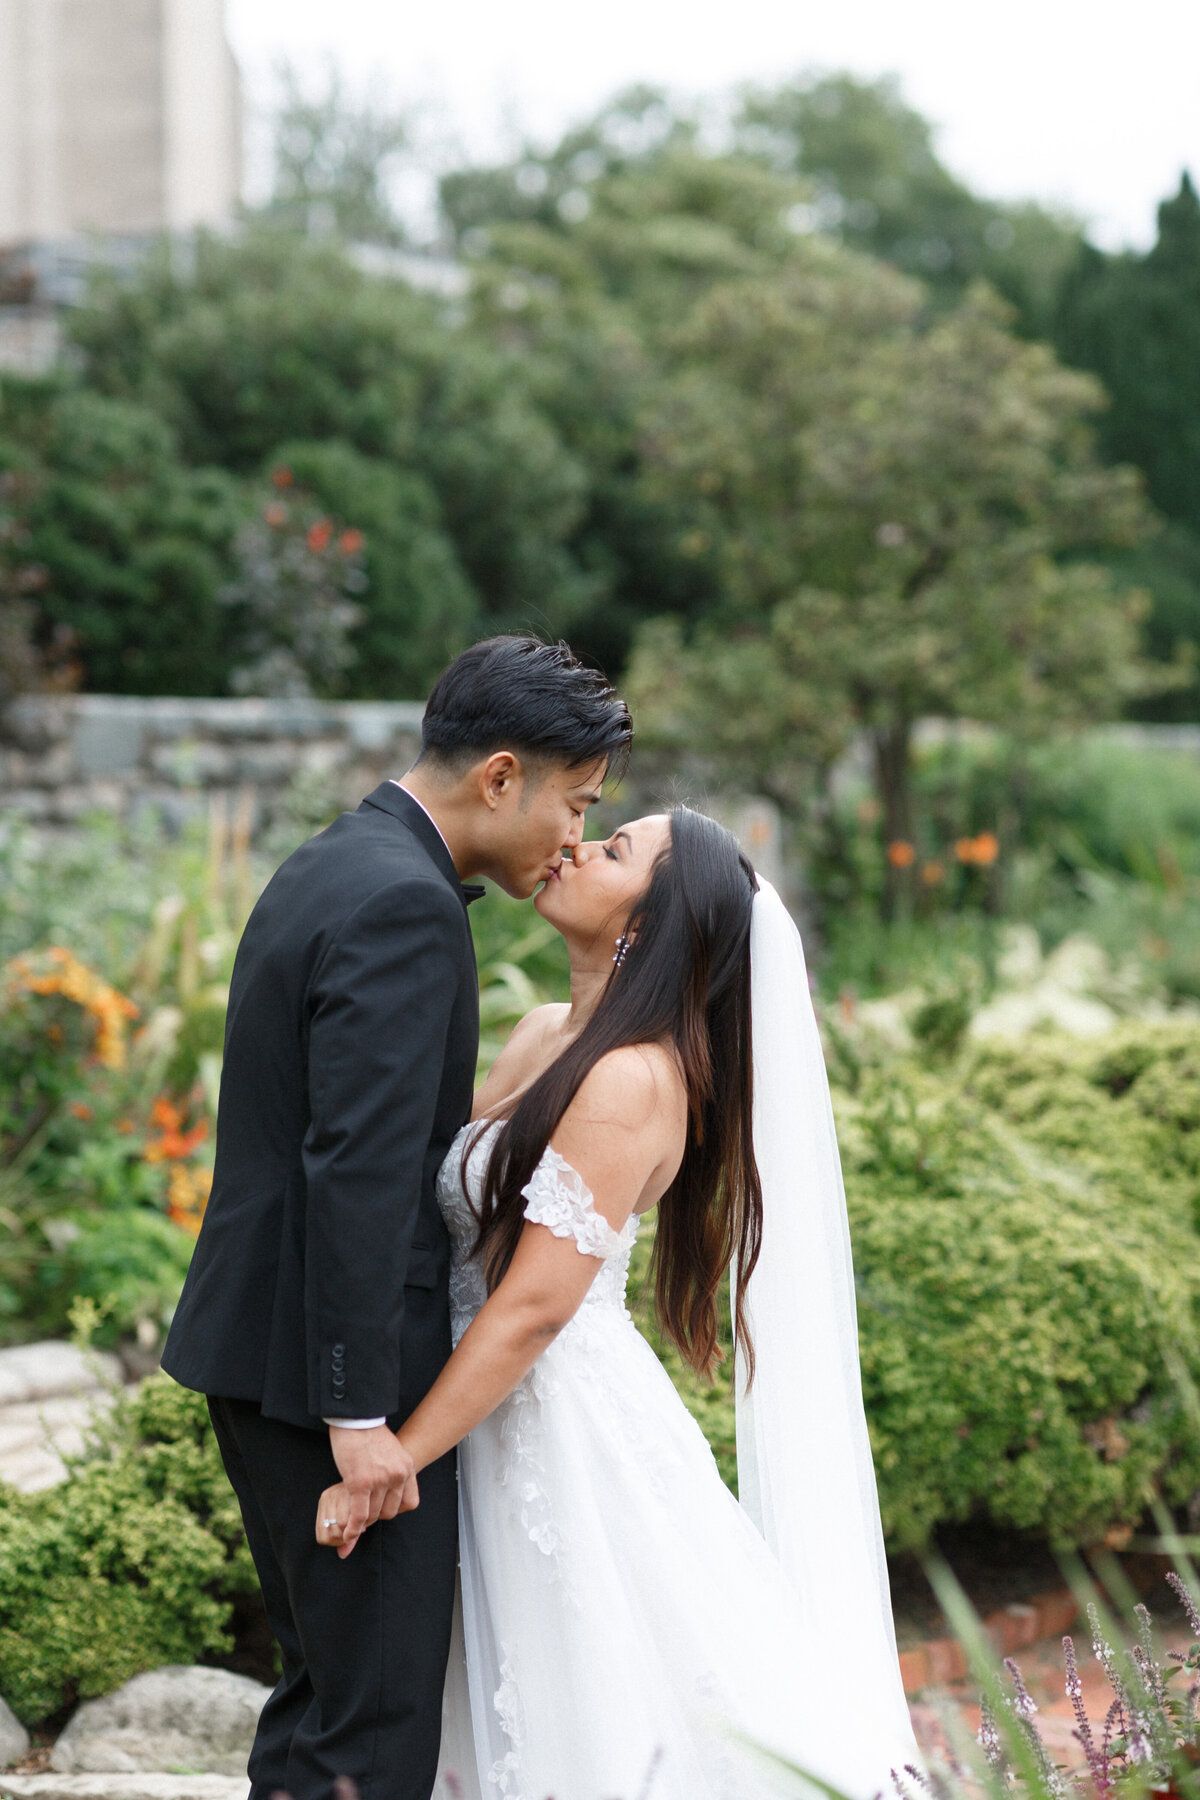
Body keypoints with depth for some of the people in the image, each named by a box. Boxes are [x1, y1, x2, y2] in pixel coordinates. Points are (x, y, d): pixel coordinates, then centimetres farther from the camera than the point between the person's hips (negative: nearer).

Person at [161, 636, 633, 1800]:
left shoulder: (329, 870, 13)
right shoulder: (402, 904, -18)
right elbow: (359, 1171, -24)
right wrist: (360, 1412, -23)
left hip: (260, 1344, 10)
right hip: (325, 1367, -10)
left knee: (331, 1679, 18)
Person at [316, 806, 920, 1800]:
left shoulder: (632, 1080, -21)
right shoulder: (545, 1034, 6)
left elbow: (534, 1307, -23)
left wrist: (389, 1462, -21)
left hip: (565, 1422, -9)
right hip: (506, 1414, 9)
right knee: (506, 1715, 19)